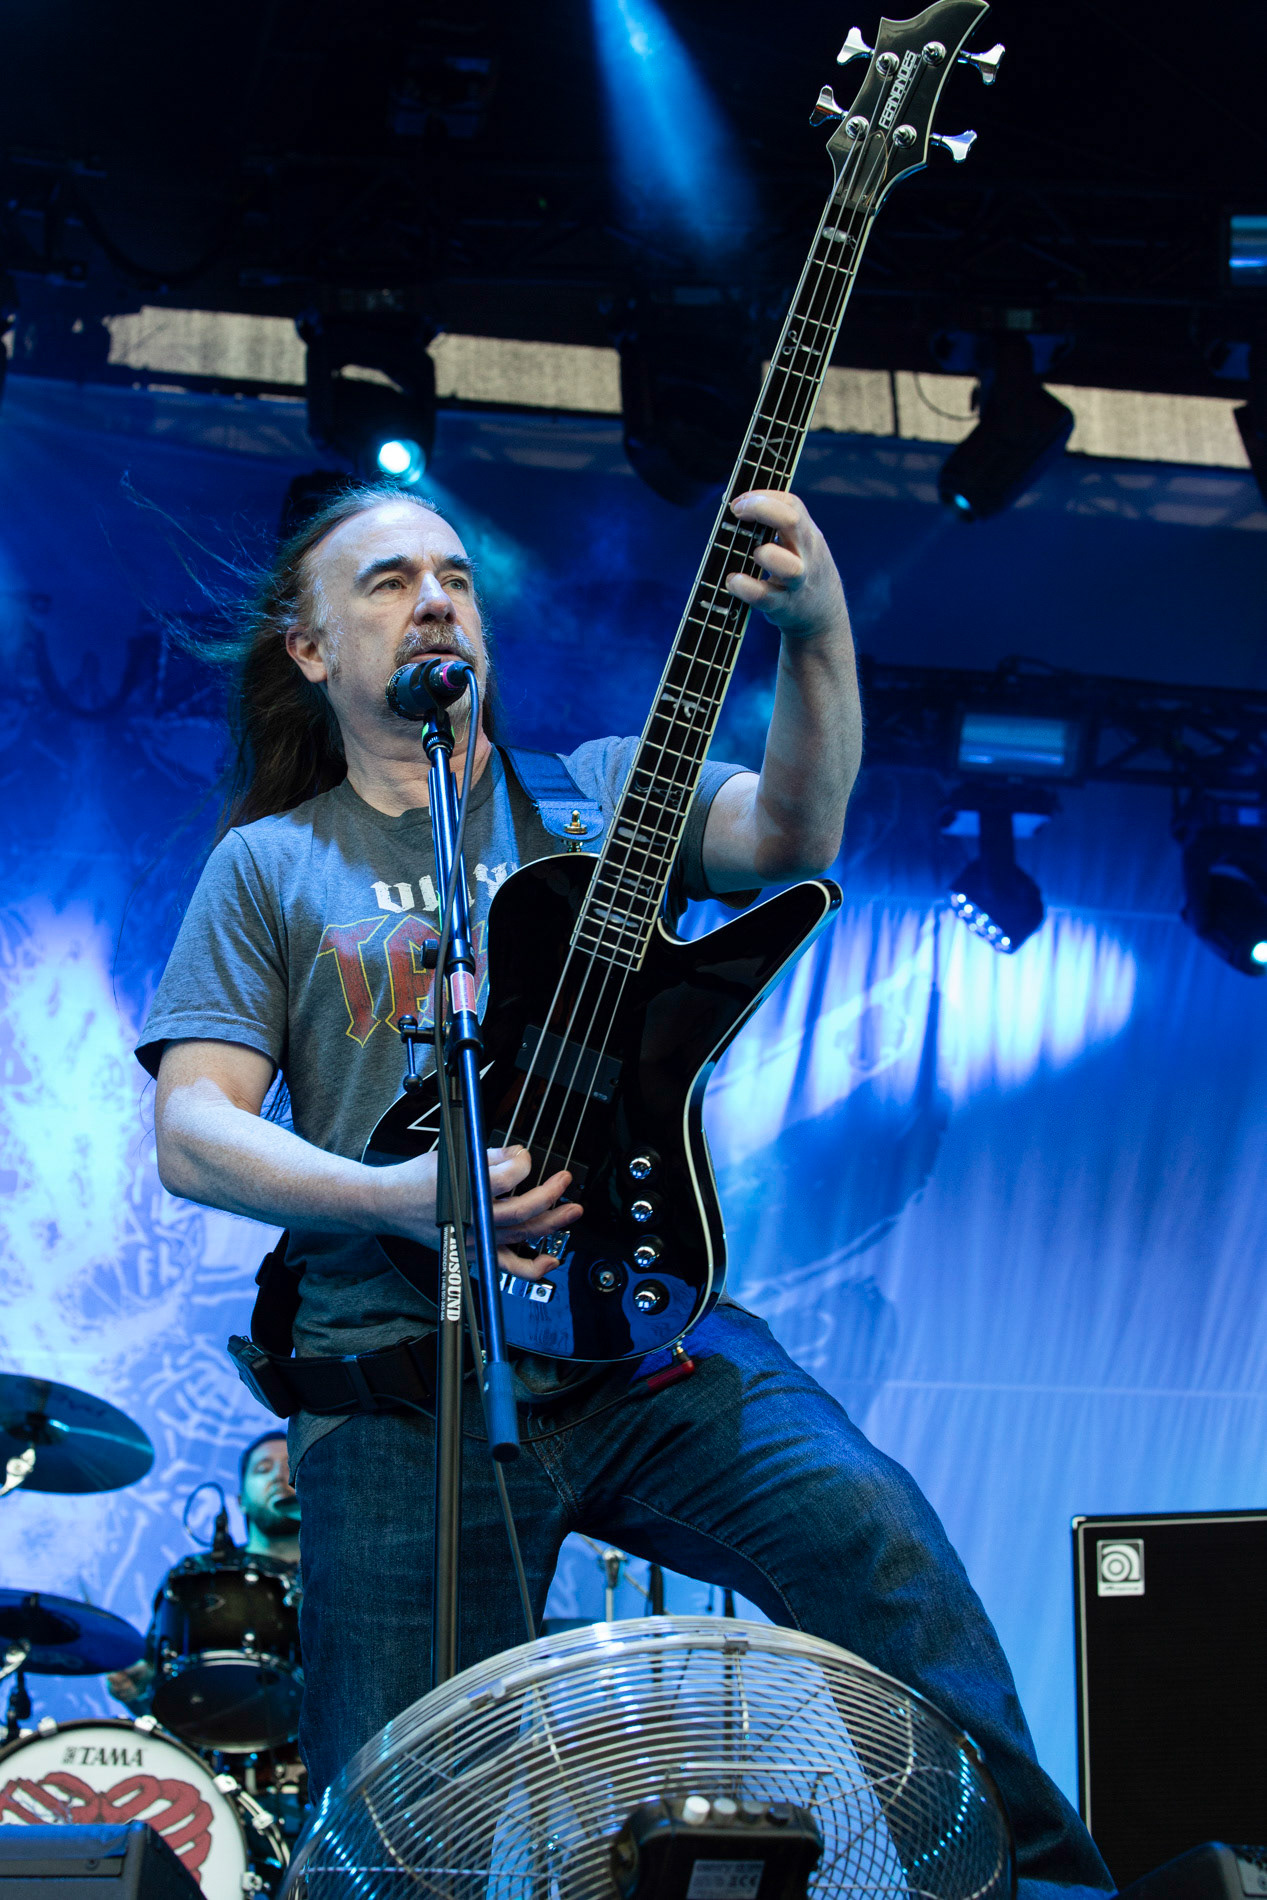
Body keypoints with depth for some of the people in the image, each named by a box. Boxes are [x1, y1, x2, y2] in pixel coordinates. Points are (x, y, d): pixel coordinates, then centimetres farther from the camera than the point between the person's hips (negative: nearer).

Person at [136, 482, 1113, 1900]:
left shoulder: (597, 793, 15)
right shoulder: (269, 865, 13)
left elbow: (792, 835, -5)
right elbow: (191, 1130, 3)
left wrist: (817, 634, -24)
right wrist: (401, 1197, -15)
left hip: (647, 1331, 1)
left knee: (878, 1540, -23)